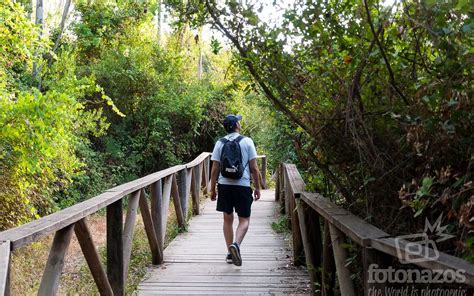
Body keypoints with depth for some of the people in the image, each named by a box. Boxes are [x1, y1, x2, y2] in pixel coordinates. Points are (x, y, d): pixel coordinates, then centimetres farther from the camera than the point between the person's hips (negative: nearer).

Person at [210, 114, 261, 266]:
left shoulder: (220, 143, 3)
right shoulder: (247, 141, -3)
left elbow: (215, 169, 1)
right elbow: (254, 168, -4)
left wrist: (213, 189, 10)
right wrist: (257, 187, 5)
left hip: (224, 185, 3)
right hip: (242, 185, -3)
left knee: (228, 219, 14)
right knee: (244, 219, 7)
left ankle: (230, 253, 18)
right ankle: (236, 244, -18)